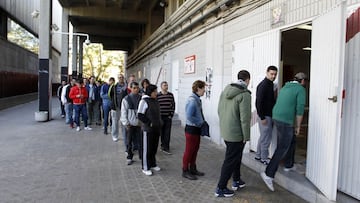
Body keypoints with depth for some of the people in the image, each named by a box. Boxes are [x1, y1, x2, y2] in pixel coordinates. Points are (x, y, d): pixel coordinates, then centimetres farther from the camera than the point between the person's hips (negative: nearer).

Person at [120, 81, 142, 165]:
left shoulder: (141, 98, 1)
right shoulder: (126, 99, -4)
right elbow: (123, 112, -2)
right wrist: (126, 123, -6)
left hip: (139, 123, 1)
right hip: (130, 124, -1)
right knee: (129, 142, 8)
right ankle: (129, 157, 22)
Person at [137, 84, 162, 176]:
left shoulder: (155, 101, 10)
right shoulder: (144, 101, -12)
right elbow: (140, 115, -15)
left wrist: (159, 124, 13)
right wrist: (149, 123, -17)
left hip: (156, 129, 7)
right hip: (147, 129, -7)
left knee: (154, 147, 15)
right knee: (146, 148, 2)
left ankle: (153, 164, 31)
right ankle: (145, 168, 13)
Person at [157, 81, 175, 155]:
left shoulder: (171, 95, 4)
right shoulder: (157, 95, -5)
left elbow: (173, 105, 7)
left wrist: (171, 115, 0)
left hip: (168, 117, 2)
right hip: (160, 117, -2)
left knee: (167, 133, -1)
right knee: (161, 132, 9)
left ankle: (165, 148, 4)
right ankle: (163, 145, 26)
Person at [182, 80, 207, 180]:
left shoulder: (197, 99, 7)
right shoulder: (192, 100, -22)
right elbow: (189, 117, -26)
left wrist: (202, 121, 6)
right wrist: (200, 122, -16)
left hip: (197, 129, 9)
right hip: (191, 129, -9)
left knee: (195, 149, 18)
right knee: (189, 151, 3)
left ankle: (193, 169, 32)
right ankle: (185, 171, 17)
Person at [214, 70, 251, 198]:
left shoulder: (225, 91, 5)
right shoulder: (244, 94, -18)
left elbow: (219, 111, 11)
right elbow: (245, 118, -20)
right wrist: (246, 136, -11)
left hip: (225, 131, 8)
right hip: (236, 134, -8)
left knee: (236, 156, 24)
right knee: (230, 160, 4)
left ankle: (236, 181, 38)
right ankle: (220, 188, 13)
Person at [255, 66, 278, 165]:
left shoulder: (270, 84, 12)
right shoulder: (263, 85, -17)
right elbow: (259, 102, -22)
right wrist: (262, 117, -22)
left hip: (269, 115, 10)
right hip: (264, 116, -10)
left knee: (263, 136, 17)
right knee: (266, 137, -1)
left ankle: (258, 155, 29)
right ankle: (264, 158, 11)